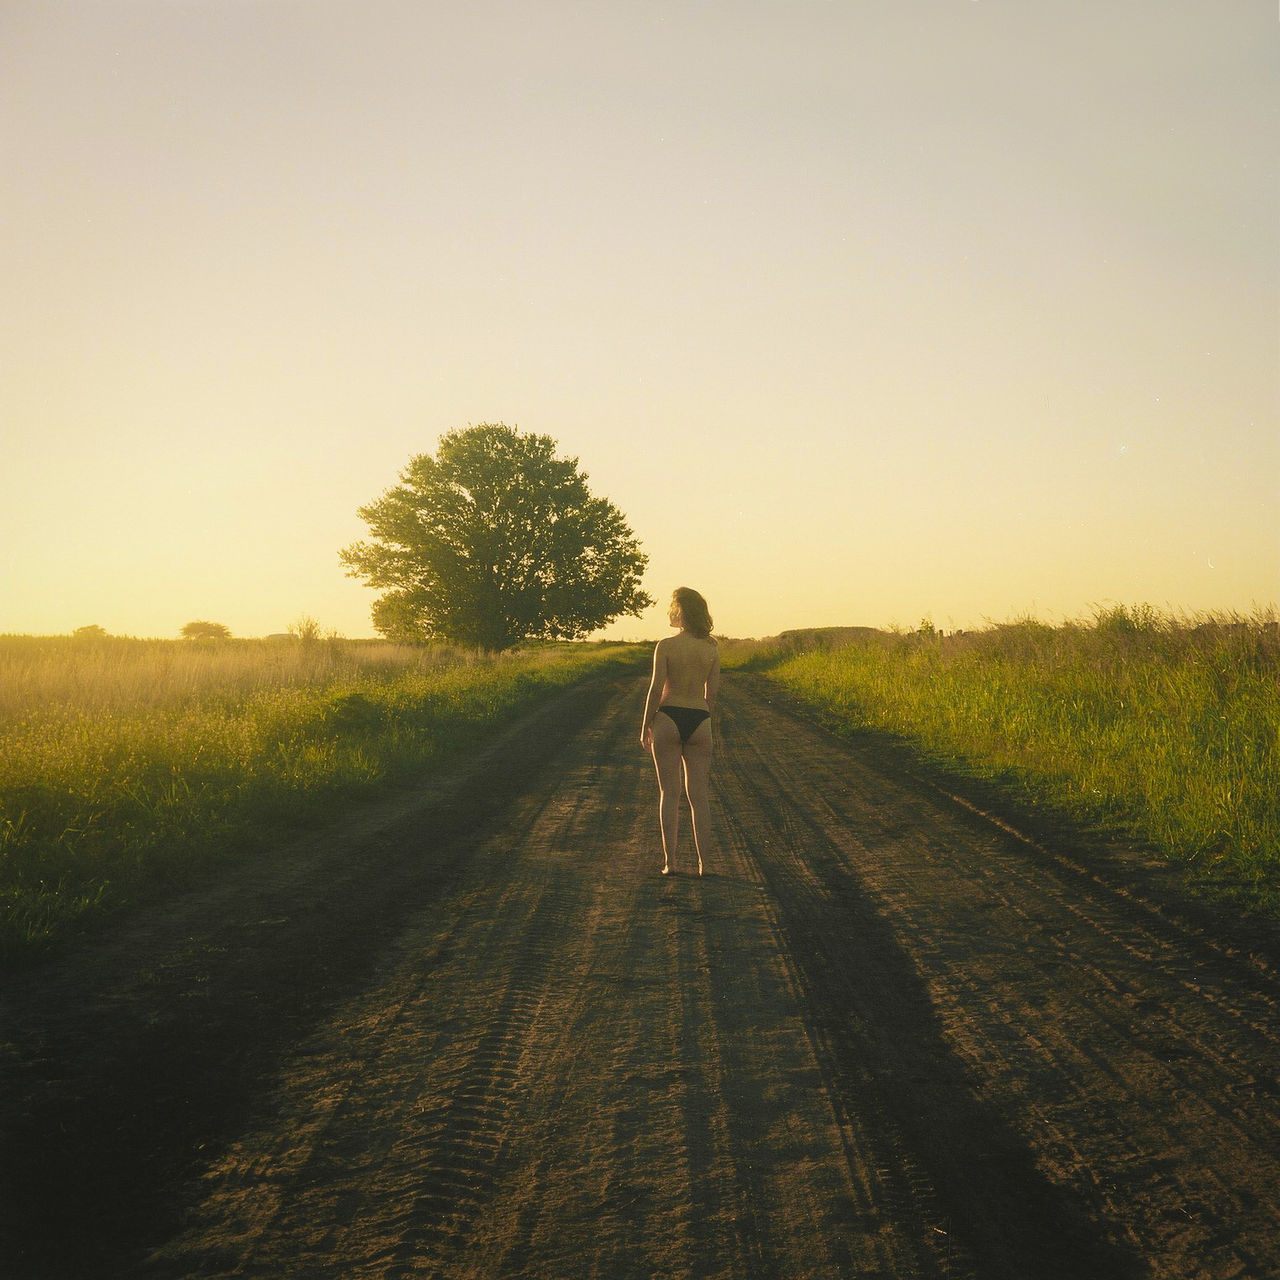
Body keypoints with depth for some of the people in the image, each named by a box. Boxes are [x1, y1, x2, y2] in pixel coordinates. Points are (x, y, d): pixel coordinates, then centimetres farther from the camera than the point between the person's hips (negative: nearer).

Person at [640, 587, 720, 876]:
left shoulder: (665, 646, -9)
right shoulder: (711, 649, 2)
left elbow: (656, 689, -9)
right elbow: (712, 693, 6)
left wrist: (645, 727, 1)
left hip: (668, 719, -3)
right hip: (699, 721, 3)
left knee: (669, 793, 5)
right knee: (699, 795, 8)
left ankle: (670, 861, 3)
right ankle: (704, 862, 6)